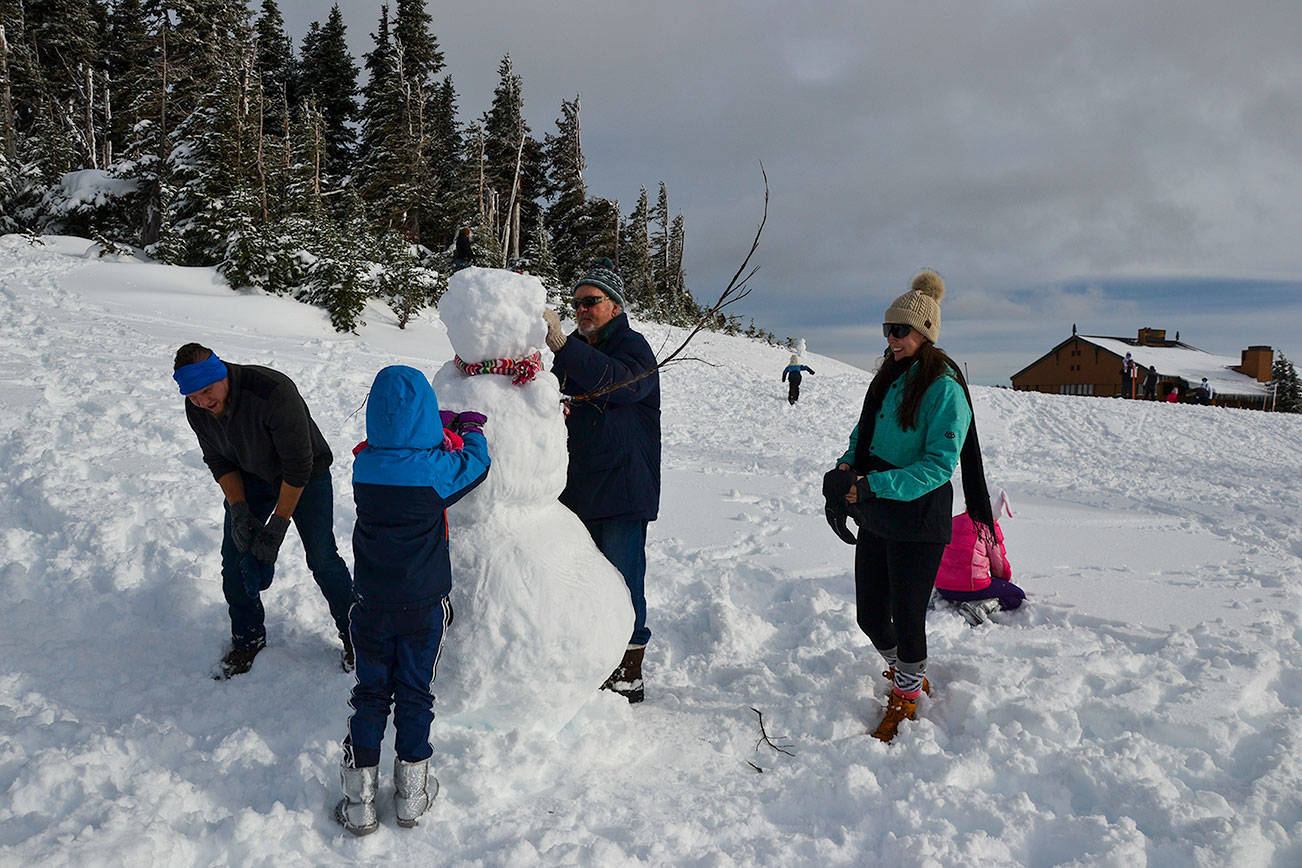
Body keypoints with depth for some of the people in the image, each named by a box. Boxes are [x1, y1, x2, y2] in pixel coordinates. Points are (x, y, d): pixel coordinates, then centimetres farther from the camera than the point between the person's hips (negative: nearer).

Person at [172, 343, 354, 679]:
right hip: (250, 476, 5)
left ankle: (352, 633, 12)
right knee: (235, 556, -1)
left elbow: (298, 466, -30)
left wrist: (277, 526, -27)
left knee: (321, 557, -9)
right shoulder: (196, 410, -16)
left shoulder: (274, 392, -37)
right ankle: (247, 639, 19)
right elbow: (219, 462, -1)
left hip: (307, 475, -5)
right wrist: (238, 510, -16)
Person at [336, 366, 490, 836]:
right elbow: (475, 461, 3)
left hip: (372, 605, 2)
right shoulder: (437, 469, -17)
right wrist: (470, 427, 22)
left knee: (370, 694, 14)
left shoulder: (364, 466, -9)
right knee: (415, 694, 13)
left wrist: (444, 424, 21)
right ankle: (411, 795, 24)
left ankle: (359, 802, 18)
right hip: (424, 604, -2)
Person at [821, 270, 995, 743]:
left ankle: (905, 703, 27)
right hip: (876, 519, 7)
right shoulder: (888, 378, 10)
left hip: (918, 521, -7)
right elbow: (864, 434, 16)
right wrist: (846, 470, -6)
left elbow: (940, 464, -20)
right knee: (870, 616, 14)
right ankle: (910, 677, 41)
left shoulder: (944, 388, -13)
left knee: (907, 619, 4)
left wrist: (871, 486, -27)